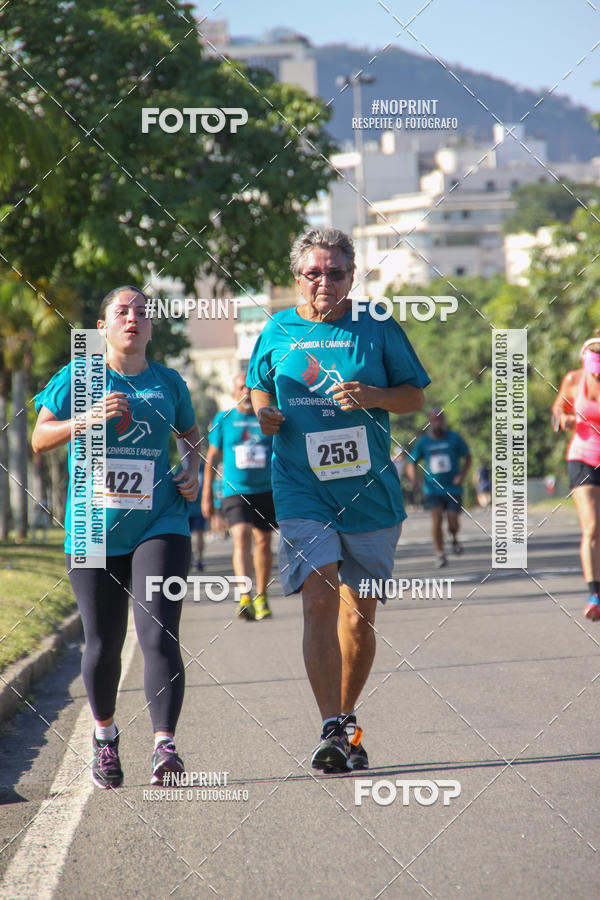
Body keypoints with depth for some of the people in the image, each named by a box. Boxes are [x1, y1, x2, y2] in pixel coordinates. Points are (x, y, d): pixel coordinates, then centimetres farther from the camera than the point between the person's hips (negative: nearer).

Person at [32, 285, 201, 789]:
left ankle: (165, 747, -22)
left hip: (160, 526, 0)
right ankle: (105, 733, 31)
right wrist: (90, 419, -17)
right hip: (94, 530, 0)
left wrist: (193, 473, 7)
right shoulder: (78, 377, 3)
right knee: (103, 643, 6)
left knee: (159, 634, -16)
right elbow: (40, 438, -1)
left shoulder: (168, 383, 9)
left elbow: (190, 434, 27)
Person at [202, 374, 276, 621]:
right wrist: (207, 496, 7)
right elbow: (211, 458, 10)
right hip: (235, 491, -2)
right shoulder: (223, 420, 5)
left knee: (263, 542, 8)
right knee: (241, 538, -19)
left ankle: (261, 597, 27)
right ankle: (244, 599, -31)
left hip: (265, 490, 2)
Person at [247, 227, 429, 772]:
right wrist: (264, 412, 0)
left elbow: (415, 395, 7)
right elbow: (259, 387, 22)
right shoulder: (277, 332, 7)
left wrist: (374, 397, -12)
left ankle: (347, 719, 26)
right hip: (301, 488, -1)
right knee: (319, 599, -17)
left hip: (369, 491, 1)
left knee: (359, 615, 7)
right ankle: (331, 729, -19)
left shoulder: (377, 328, 3)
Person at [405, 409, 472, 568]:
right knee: (437, 519, -15)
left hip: (453, 488, 0)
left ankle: (454, 538, 30)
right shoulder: (423, 442, 2)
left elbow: (467, 457, 10)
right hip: (432, 488, 0)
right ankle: (440, 554, -4)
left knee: (453, 522, -6)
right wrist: (413, 477, -12)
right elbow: (411, 462, 9)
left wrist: (462, 474, -7)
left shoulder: (454, 438, 0)